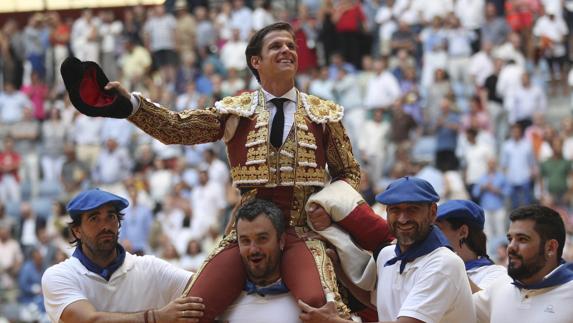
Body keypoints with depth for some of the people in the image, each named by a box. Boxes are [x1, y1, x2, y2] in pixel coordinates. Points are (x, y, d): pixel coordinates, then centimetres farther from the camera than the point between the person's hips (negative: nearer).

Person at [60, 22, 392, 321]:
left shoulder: (324, 114, 10)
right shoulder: (236, 111, 9)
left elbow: (350, 173, 17)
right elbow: (176, 127, -2)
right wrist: (129, 105, -17)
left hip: (302, 230, -1)